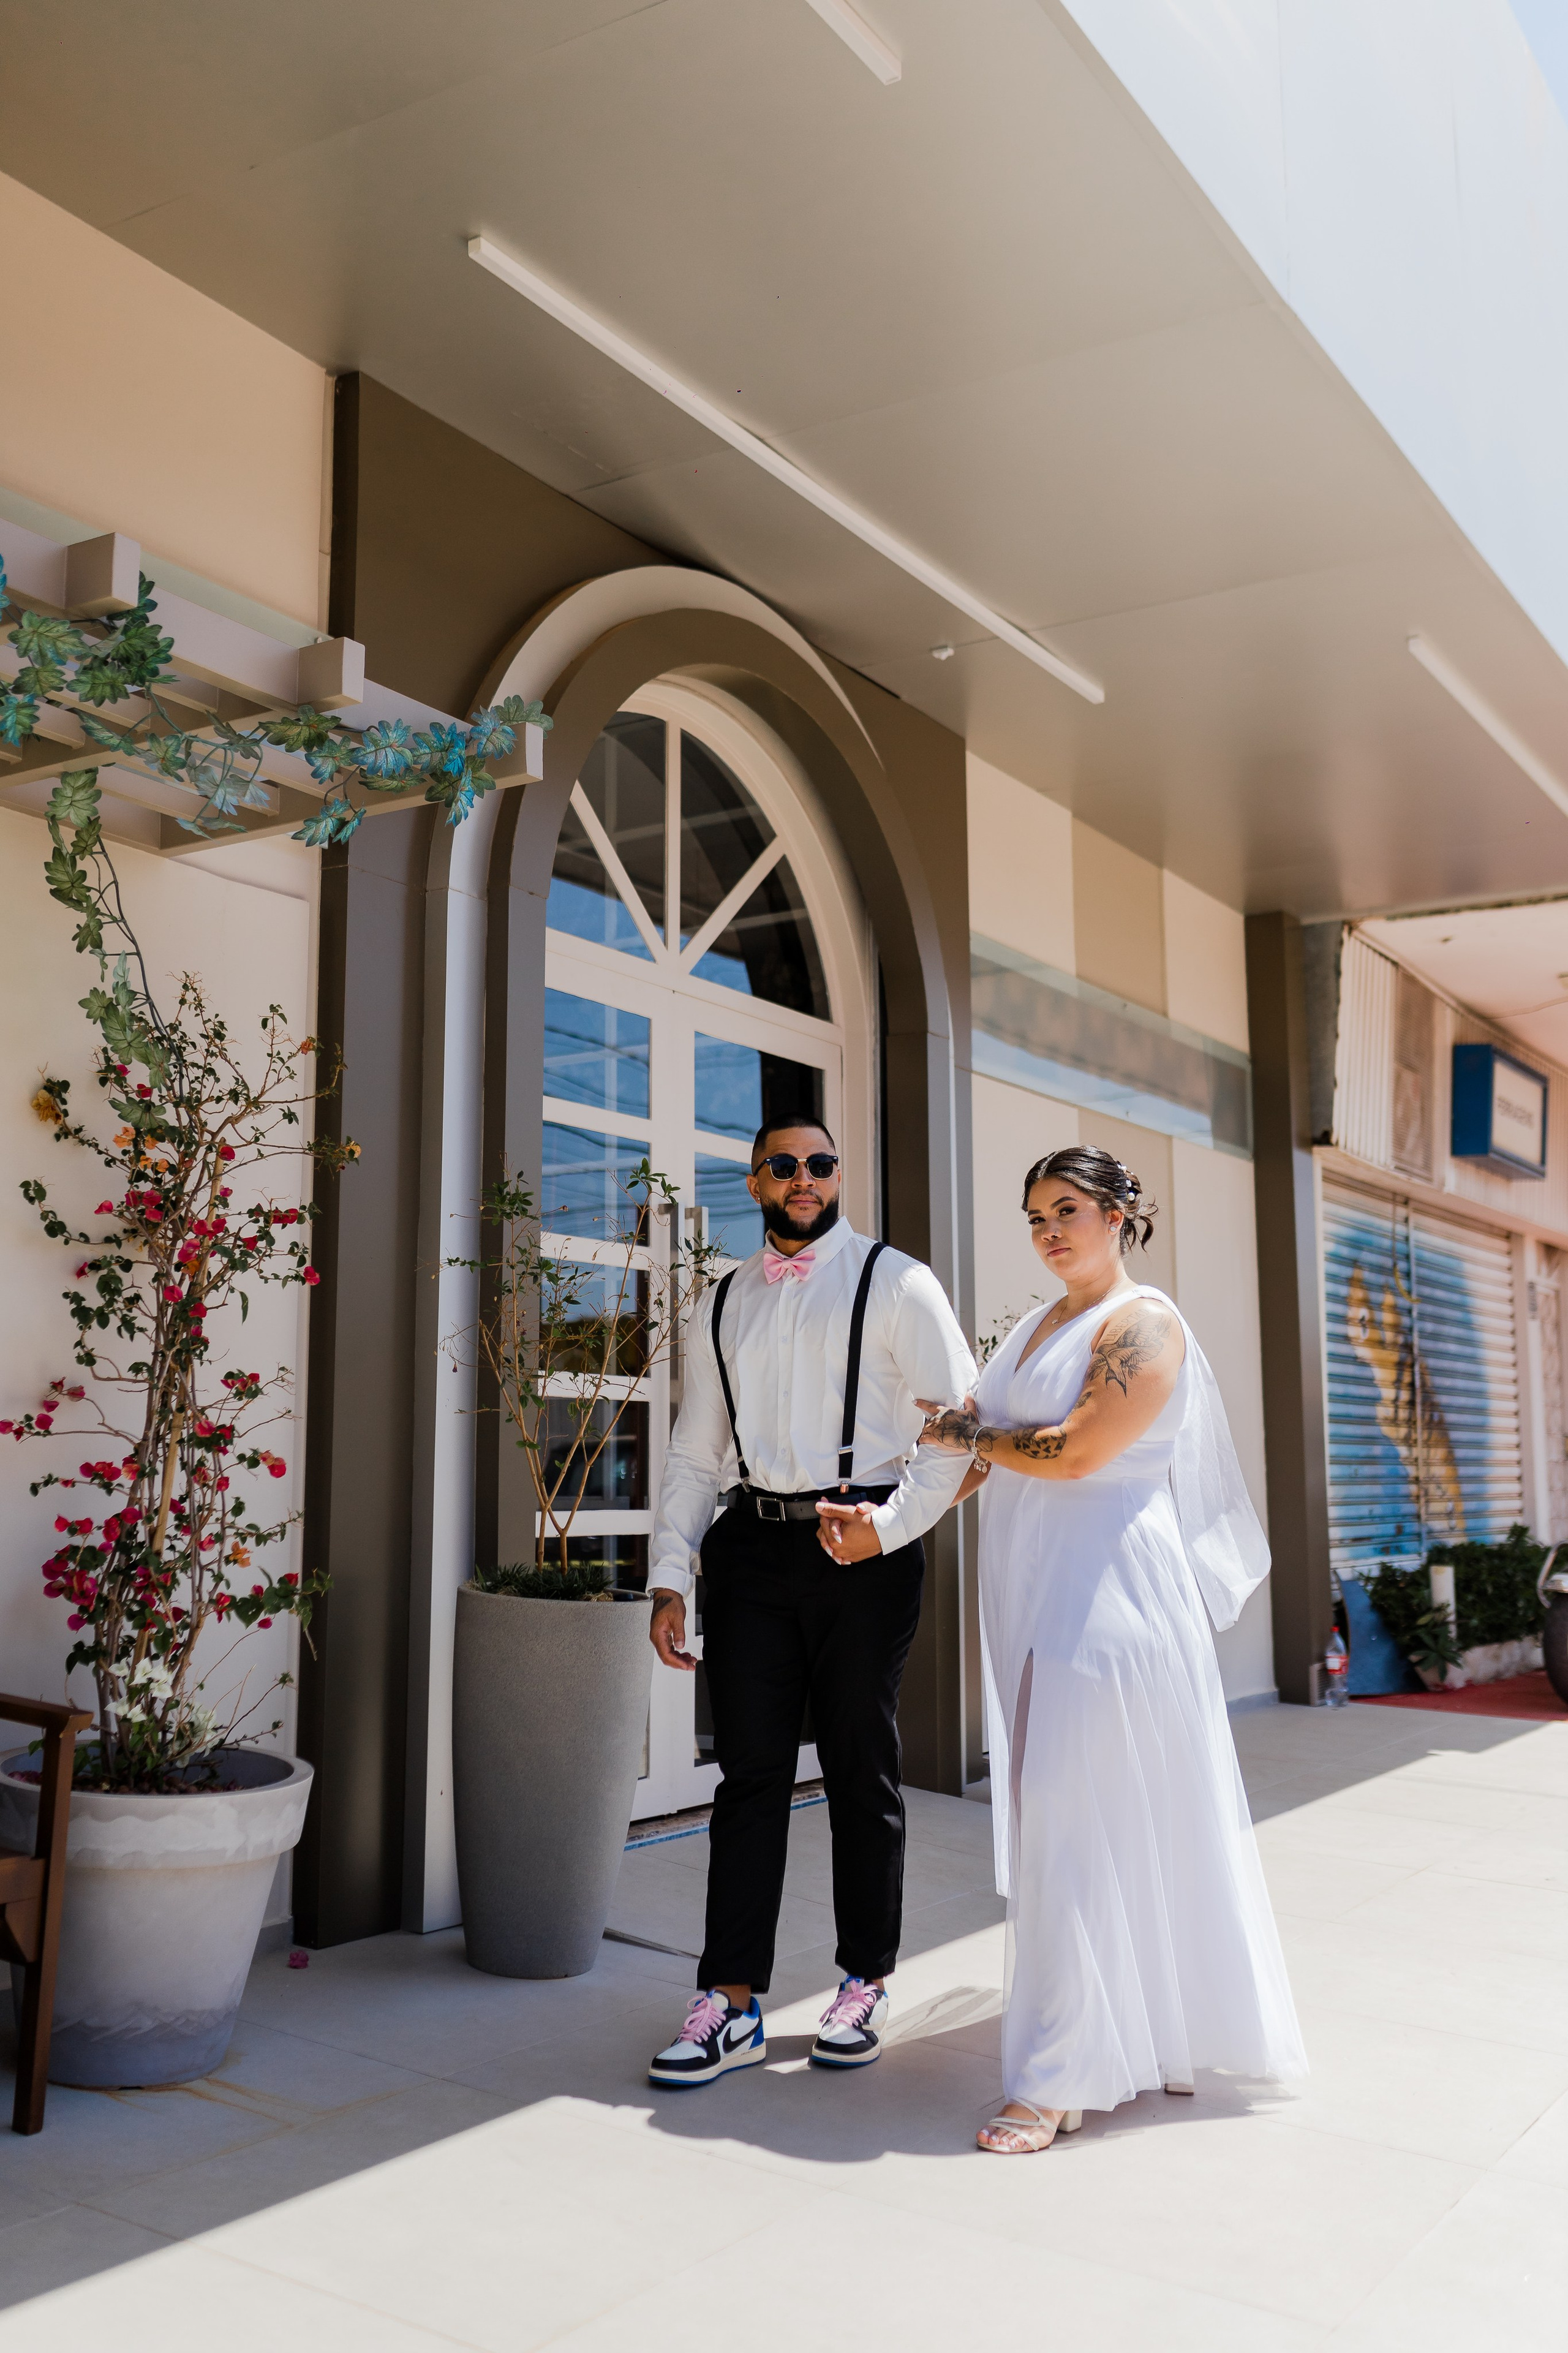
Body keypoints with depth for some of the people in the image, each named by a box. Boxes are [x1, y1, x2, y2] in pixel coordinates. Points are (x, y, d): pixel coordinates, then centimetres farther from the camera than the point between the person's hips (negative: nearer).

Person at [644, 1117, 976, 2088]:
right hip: (751, 1544, 3)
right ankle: (732, 2003, 10)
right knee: (751, 1771, 3)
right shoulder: (722, 1306, 16)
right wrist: (669, 1581, 7)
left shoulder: (894, 1281, 3)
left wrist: (891, 1523, -17)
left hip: (862, 1545, -3)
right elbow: (694, 1454, 15)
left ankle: (866, 1987, 22)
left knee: (862, 1771, 7)